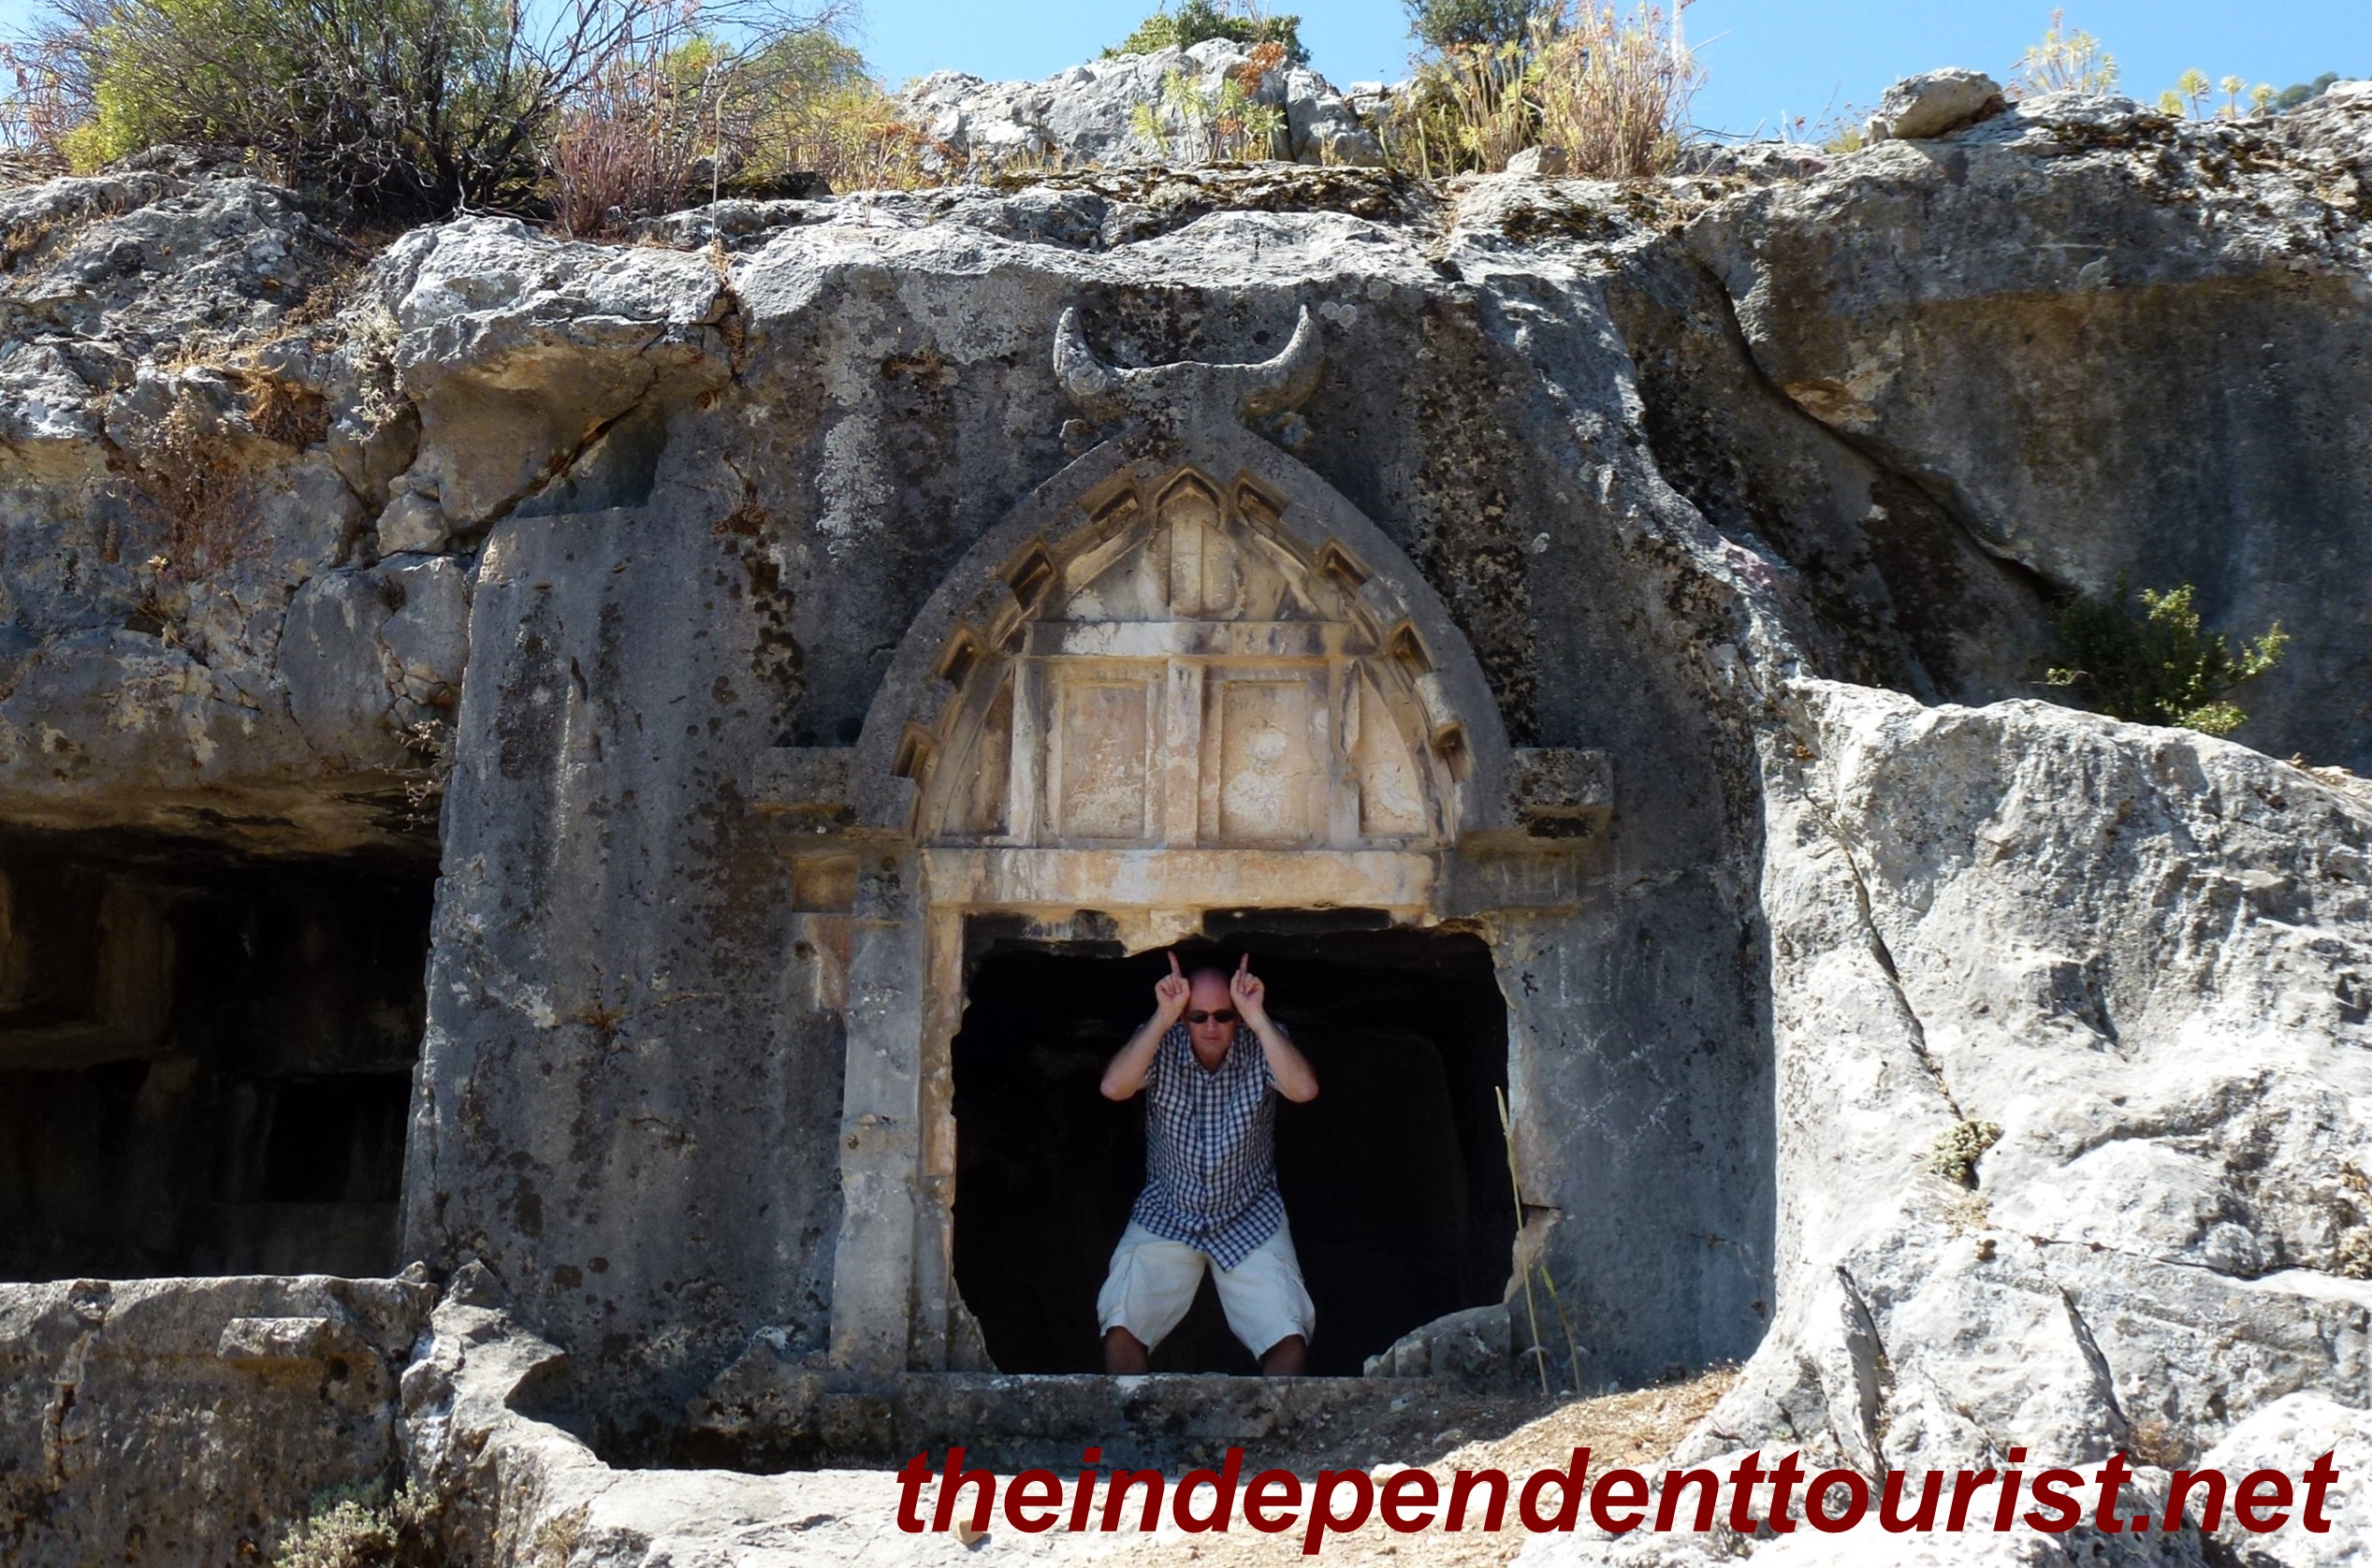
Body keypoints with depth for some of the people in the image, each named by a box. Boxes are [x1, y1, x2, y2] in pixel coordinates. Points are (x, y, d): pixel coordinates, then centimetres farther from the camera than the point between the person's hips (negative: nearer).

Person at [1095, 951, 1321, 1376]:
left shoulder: (1259, 1046, -11)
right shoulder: (1162, 1044, -11)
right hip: (1166, 1215, 0)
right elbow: (1113, 1088, -28)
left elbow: (1304, 1090, -29)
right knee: (1120, 1333, -18)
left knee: (1291, 1345, -16)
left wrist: (1258, 1018, -33)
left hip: (1250, 1218, 0)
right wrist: (1162, 1018, -31)